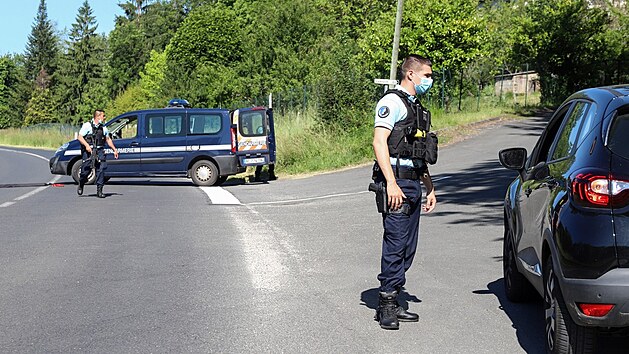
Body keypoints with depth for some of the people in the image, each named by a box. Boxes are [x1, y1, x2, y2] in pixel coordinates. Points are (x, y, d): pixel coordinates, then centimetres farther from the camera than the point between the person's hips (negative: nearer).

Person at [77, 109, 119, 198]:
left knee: (101, 169, -9)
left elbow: (108, 139, 27)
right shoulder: (87, 125, -1)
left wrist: (114, 149, 21)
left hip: (99, 151, 4)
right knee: (86, 170, -1)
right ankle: (80, 185, 27)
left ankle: (99, 190, -5)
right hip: (89, 151, -4)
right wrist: (87, 145, -21)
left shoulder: (103, 127, 16)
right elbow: (80, 137, -6)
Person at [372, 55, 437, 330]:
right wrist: (391, 183, -24)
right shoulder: (392, 101, -6)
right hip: (395, 181, -9)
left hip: (413, 183, 9)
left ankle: (392, 304, 16)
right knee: (395, 243, -10)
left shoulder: (417, 107, 23)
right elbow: (379, 142, -16)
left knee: (407, 247, 9)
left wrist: (430, 188, 24)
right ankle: (386, 306, -5)